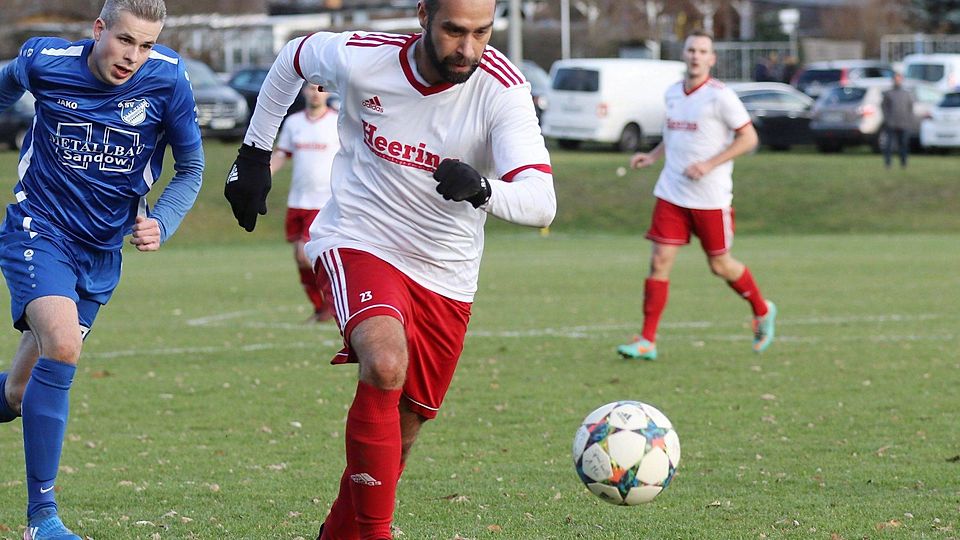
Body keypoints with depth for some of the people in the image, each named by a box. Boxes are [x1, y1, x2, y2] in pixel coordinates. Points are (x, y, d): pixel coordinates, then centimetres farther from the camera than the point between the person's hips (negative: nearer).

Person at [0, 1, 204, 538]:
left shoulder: (166, 78, -11)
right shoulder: (45, 61, -13)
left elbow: (190, 170, 1)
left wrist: (160, 224, -15)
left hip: (102, 252, 3)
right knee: (62, 344, -28)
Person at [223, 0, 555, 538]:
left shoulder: (502, 87, -20)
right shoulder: (360, 58, -17)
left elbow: (541, 203, -30)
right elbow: (293, 57, 8)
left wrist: (482, 188, -50)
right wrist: (254, 154, 12)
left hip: (446, 277, 2)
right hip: (360, 244, -2)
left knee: (402, 428, 10)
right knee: (386, 366, -31)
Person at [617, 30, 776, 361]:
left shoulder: (719, 96, -11)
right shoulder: (673, 93, 9)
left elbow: (748, 138, -10)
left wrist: (709, 164, -18)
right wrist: (652, 156, 7)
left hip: (711, 197, -5)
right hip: (671, 194, 5)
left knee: (720, 265, 6)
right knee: (659, 261, -5)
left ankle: (762, 311, 34)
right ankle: (647, 341, -4)